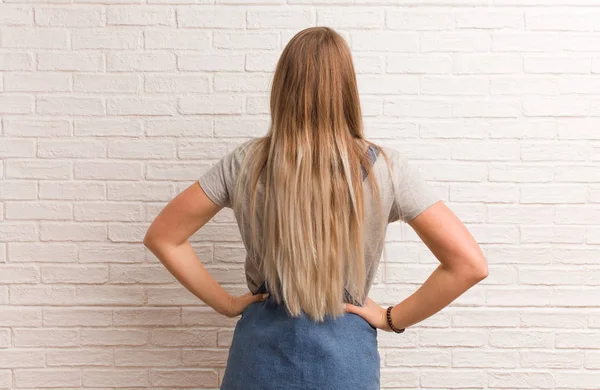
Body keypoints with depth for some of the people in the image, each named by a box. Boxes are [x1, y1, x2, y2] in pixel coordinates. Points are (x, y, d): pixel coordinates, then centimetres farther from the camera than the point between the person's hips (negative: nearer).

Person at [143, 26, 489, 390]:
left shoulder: (246, 162, -10)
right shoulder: (385, 168, -14)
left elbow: (162, 237, -3)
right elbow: (470, 263, -13)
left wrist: (227, 303, 2)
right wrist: (393, 318, -5)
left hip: (260, 350, 1)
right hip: (345, 359, -1)